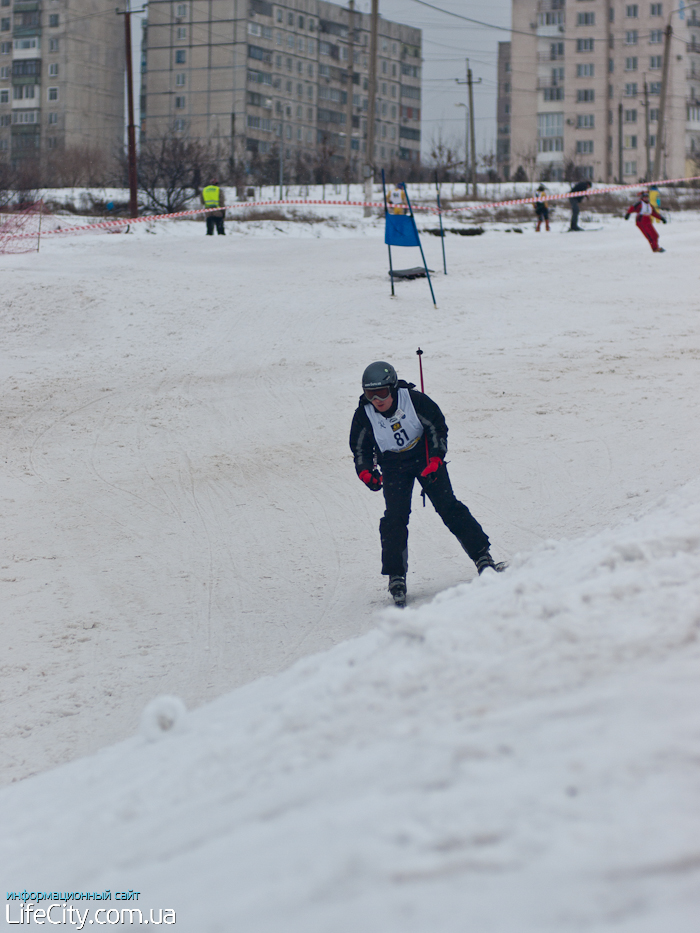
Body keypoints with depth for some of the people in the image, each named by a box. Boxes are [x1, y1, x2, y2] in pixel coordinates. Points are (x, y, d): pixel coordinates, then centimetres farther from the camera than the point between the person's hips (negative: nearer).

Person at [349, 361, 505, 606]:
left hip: (425, 457, -1)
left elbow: (437, 426, -8)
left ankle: (482, 556, -2)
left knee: (448, 507, -8)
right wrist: (366, 471, -15)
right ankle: (396, 577, -8)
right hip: (393, 467, 1)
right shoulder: (364, 415, -14)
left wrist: (435, 459, -16)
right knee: (395, 517, -14)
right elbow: (360, 448, 1)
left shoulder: (414, 400, -20)